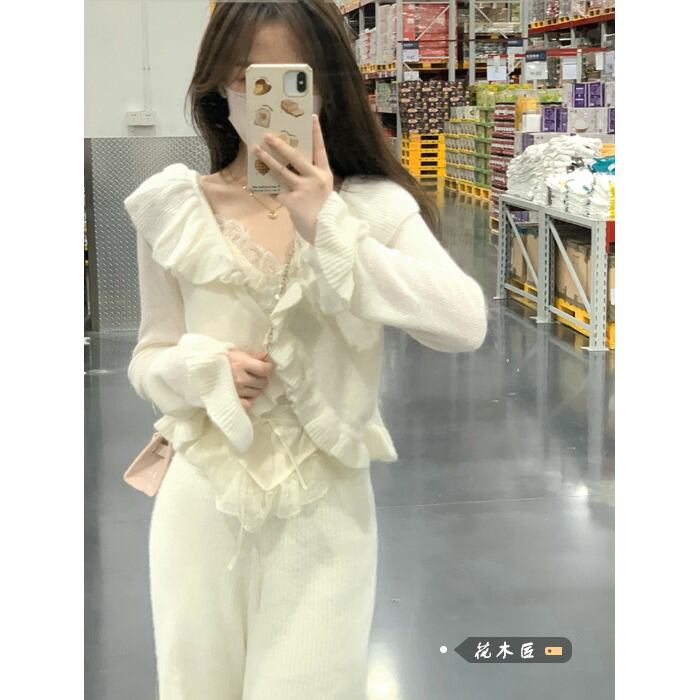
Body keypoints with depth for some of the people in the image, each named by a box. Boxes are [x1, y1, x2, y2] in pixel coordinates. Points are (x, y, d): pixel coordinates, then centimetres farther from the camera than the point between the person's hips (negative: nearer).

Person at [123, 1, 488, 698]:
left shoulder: (374, 206, -6)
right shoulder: (175, 208, -1)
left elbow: (466, 323, -21)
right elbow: (148, 359, 8)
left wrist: (329, 228, -25)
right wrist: (203, 369, -15)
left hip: (324, 509, -1)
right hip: (203, 502, 2)